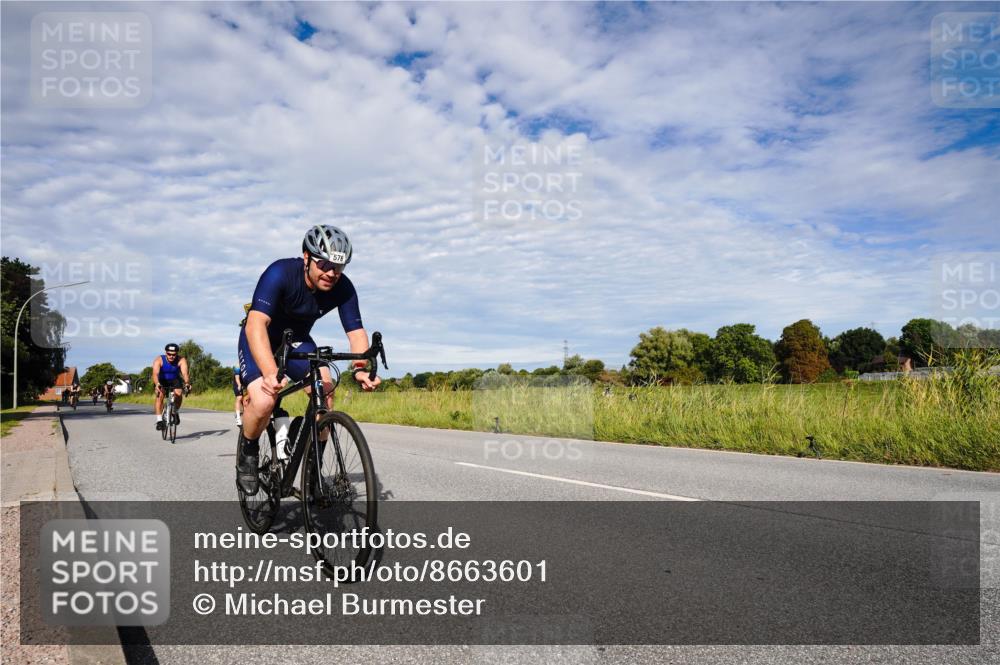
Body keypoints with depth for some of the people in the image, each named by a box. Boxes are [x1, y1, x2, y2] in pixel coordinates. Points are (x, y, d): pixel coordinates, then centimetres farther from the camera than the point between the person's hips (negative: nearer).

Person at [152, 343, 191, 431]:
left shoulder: (181, 360, -26)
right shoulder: (159, 360, -27)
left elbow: (185, 373, -40)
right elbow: (155, 373, -41)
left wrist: (187, 383, -60)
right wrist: (157, 384, -61)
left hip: (175, 380, 1)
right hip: (162, 381, -1)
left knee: (179, 394, -26)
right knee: (160, 395, -27)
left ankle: (175, 412, 2)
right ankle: (159, 420, -23)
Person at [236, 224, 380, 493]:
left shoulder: (343, 288, -20)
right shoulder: (280, 273, -33)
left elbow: (355, 331, -21)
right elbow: (256, 324, -43)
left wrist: (361, 368, -42)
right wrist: (271, 373, -59)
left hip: (297, 340, 4)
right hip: (260, 341, -4)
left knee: (324, 389, -22)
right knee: (263, 402, -28)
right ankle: (247, 455, 4)